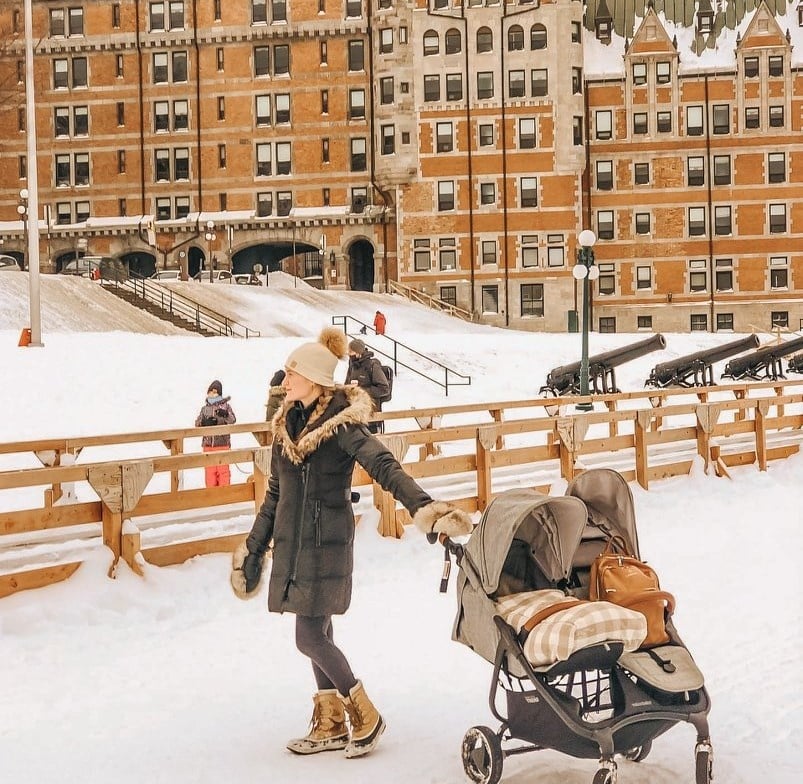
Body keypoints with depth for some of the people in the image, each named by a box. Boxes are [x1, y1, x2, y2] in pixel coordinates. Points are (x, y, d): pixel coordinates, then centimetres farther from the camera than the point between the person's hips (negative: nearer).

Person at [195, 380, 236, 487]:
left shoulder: (225, 406, 2)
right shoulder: (205, 408, 11)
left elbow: (232, 420, -12)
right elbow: (197, 423, 3)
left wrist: (225, 415, -34)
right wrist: (205, 422, -18)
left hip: (222, 443, -3)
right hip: (208, 445, 3)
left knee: (223, 469, -3)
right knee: (209, 470, 6)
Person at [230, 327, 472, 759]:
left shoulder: (340, 424, -13)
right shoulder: (287, 423, 9)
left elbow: (384, 466, -27)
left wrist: (421, 505, -43)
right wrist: (253, 546, 21)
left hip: (325, 544, -7)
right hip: (290, 543, 7)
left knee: (310, 638, -9)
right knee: (317, 636, 12)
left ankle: (365, 716, 8)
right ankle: (331, 725, 23)